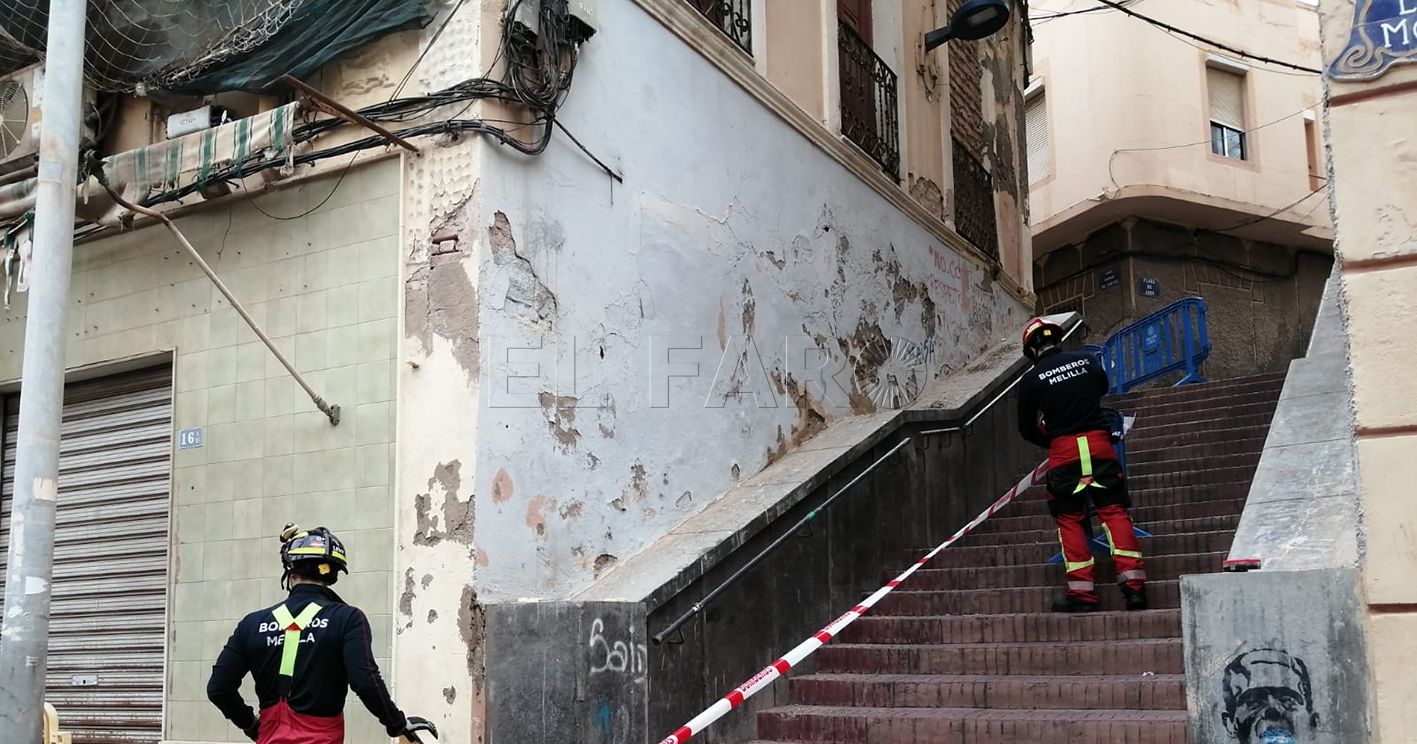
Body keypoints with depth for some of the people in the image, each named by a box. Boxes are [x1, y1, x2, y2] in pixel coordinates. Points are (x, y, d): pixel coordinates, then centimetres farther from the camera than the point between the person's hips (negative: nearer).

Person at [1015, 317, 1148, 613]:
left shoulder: (1031, 380, -1)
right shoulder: (1085, 361, 5)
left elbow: (1027, 429, 8)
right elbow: (1103, 386, 27)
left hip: (1063, 450, -2)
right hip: (1099, 443, 2)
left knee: (1069, 519, 7)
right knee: (1114, 510, 6)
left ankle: (1082, 593, 3)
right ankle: (1134, 584, -1)